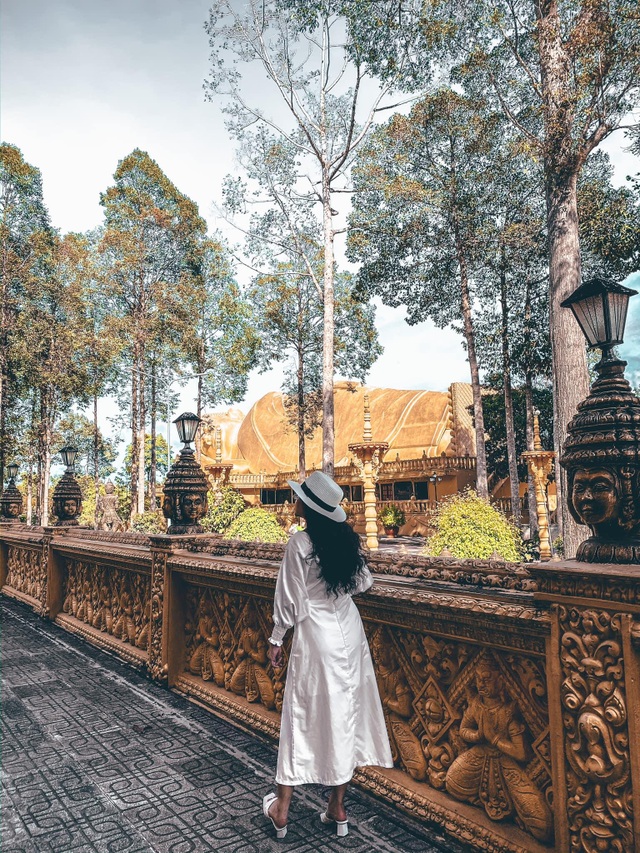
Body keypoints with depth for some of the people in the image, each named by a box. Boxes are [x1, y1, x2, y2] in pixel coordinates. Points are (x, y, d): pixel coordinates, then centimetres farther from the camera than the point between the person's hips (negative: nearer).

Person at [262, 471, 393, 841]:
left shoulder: (300, 543, -16)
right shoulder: (348, 538, 0)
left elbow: (290, 598, -12)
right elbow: (364, 583, 10)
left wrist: (276, 639, 0)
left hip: (316, 637, -5)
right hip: (349, 633, 5)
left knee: (302, 717, 8)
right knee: (346, 715, 13)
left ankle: (282, 809, 23)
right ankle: (338, 808, 27)